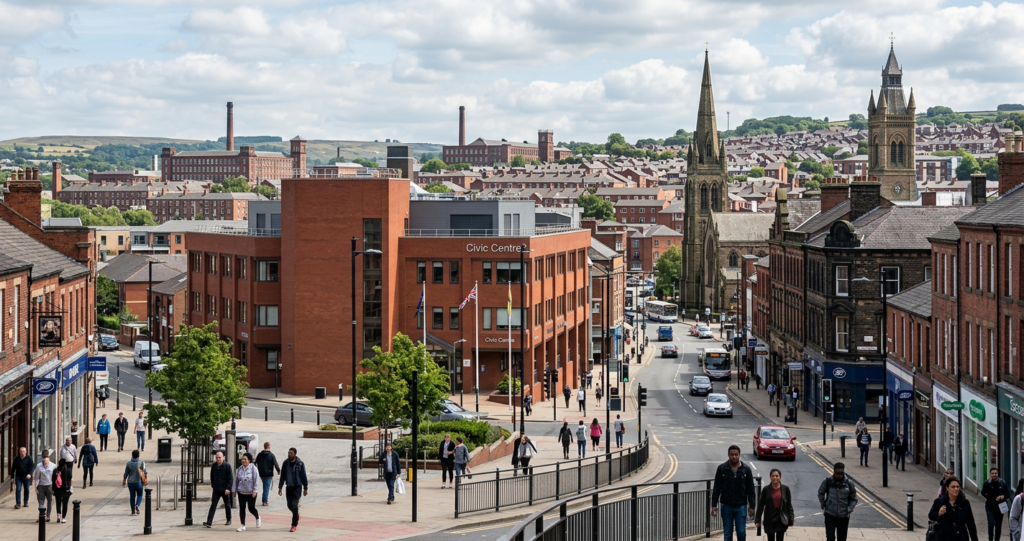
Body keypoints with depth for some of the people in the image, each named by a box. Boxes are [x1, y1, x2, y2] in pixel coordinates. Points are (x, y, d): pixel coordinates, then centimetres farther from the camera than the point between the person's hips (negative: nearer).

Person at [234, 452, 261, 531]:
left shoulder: (253, 468, -10)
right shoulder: (240, 469, 5)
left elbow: (256, 480, -12)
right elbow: (236, 480, 13)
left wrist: (255, 491, -16)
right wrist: (235, 490, 12)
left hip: (251, 493, -4)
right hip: (241, 492, 4)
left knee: (251, 508, 2)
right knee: (242, 508, 2)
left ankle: (257, 518, 34)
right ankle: (243, 525, 9)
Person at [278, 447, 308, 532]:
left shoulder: (300, 464, -9)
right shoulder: (286, 463, 1)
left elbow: (303, 476, -5)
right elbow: (282, 476, 7)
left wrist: (305, 488, -4)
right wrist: (280, 487, 5)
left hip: (297, 487, -4)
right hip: (289, 487, 4)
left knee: (294, 505, -10)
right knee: (290, 505, 8)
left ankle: (294, 525, -3)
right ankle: (297, 516, 39)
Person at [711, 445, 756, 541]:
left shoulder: (746, 469, -1)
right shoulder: (722, 468, -2)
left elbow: (750, 490, 2)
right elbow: (716, 488, 1)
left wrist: (751, 506, -1)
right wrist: (714, 505, -3)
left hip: (741, 506, 0)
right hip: (726, 506, 0)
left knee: (741, 532, -1)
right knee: (727, 533, 6)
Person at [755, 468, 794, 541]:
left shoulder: (785, 489, -2)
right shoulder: (766, 489, -3)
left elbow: (789, 505, 2)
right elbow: (760, 505, 0)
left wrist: (791, 520, 0)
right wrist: (757, 520, -2)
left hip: (781, 521, -1)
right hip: (769, 520, 1)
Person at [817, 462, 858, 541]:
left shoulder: (849, 483, -7)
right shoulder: (827, 481, -8)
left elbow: (853, 499, 5)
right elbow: (820, 493, 9)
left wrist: (849, 510, -8)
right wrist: (823, 506, 1)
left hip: (844, 517, 1)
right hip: (830, 515, -1)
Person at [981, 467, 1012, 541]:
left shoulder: (1003, 483, 0)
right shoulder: (987, 483, -6)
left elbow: (1008, 494, 5)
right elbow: (983, 493, -2)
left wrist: (1003, 496, -16)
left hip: (1000, 507, 3)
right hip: (990, 507, -3)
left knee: (998, 525, 9)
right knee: (991, 523, -14)